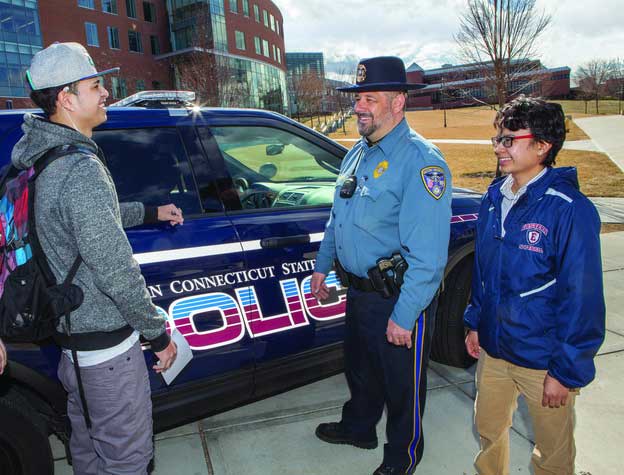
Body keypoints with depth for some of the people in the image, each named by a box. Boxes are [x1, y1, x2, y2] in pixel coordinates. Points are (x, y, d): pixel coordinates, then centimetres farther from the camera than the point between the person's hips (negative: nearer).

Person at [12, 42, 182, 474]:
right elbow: (116, 271, -25)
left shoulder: (42, 157, 6)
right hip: (105, 342, -10)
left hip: (70, 332, 10)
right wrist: (159, 332, -14)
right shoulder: (81, 168, -25)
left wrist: (150, 212, 28)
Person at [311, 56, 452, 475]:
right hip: (359, 290, 8)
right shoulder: (359, 152, 7)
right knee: (360, 368, 27)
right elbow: (338, 217, 18)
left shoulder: (420, 161, -22)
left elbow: (428, 255, -26)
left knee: (402, 385, 14)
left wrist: (404, 317, -26)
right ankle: (359, 428, 53)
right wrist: (322, 265, 20)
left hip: (399, 299, -8)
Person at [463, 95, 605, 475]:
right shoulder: (494, 197, 2)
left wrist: (567, 371, -14)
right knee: (489, 430, 24)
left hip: (543, 360, -6)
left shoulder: (570, 209, -19)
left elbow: (583, 297, -17)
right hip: (492, 348, 6)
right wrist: (475, 323, 14)